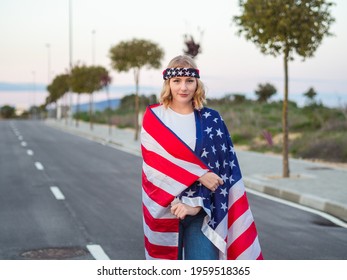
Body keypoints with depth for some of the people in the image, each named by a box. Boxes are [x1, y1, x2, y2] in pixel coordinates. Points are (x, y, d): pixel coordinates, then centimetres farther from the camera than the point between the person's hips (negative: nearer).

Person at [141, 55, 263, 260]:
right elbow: (155, 163, -9)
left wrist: (197, 203, -15)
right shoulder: (153, 118, 1)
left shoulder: (212, 121, 3)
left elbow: (221, 168, -3)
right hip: (164, 208, 0)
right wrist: (200, 176, -17)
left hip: (201, 208, 0)